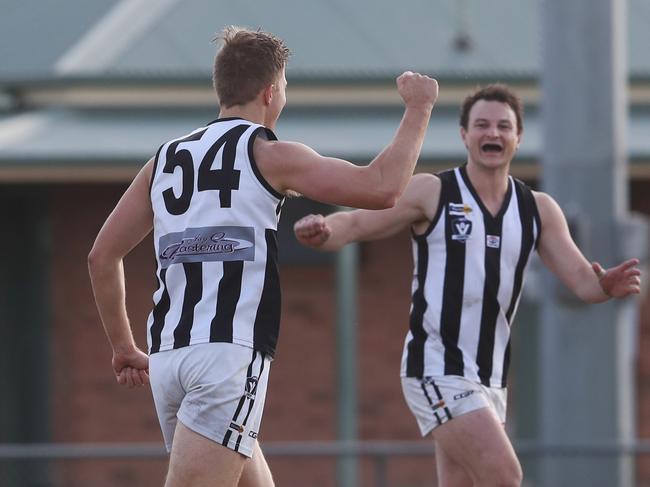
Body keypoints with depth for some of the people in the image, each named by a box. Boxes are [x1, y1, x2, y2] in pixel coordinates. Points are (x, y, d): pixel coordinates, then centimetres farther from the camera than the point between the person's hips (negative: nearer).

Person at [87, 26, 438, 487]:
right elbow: (382, 187, -3)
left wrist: (123, 346, 28)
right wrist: (418, 109, 11)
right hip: (230, 354, -7)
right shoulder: (268, 154, 0)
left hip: (168, 358, 7)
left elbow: (103, 255, 19)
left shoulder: (166, 160, 18)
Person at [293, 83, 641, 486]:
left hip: (490, 379, 7)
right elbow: (356, 225, -6)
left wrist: (606, 286, -20)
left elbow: (581, 280, 3)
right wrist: (322, 230, -30)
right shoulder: (432, 193, -5)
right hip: (438, 371, -7)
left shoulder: (538, 210, 9)